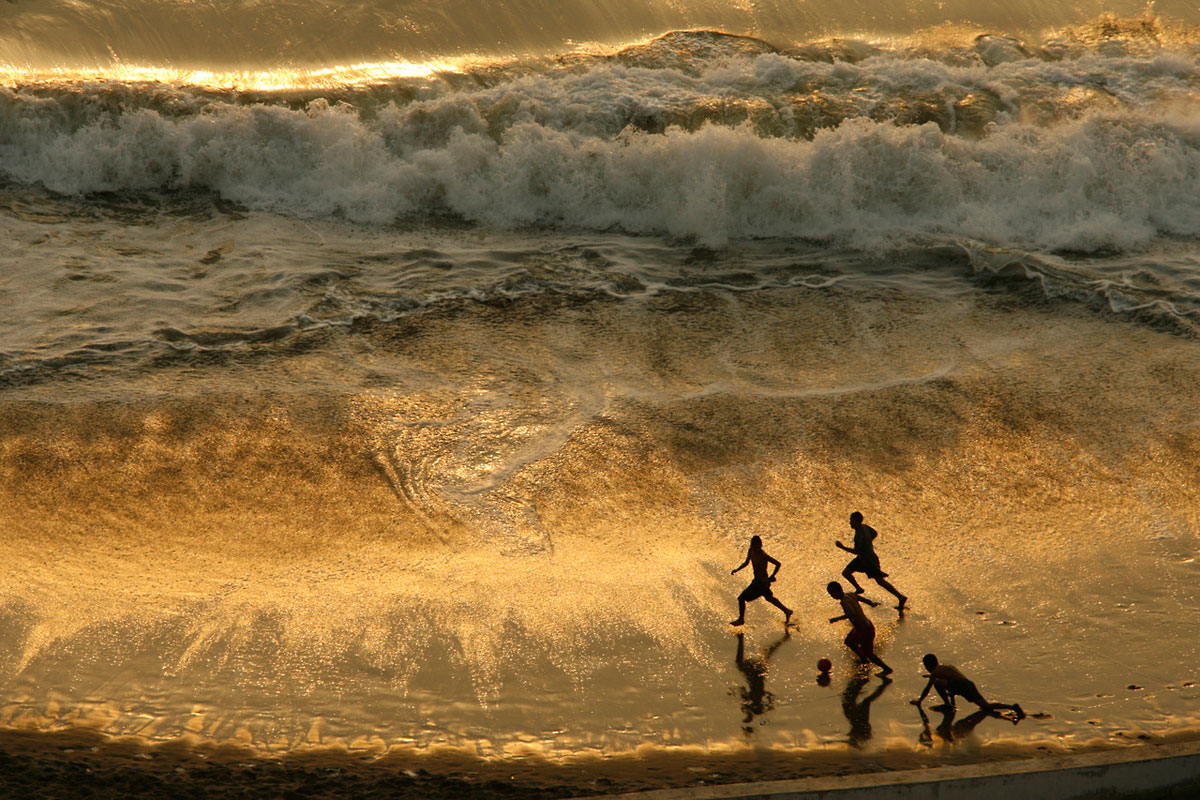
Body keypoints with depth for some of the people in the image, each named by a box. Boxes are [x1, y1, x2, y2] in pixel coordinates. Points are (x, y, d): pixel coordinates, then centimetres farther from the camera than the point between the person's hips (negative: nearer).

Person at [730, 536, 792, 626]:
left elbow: (778, 564, -21)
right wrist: (737, 570, -3)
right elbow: (746, 563, 11)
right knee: (769, 598, 29)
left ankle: (741, 619, 14)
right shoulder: (751, 551, -3)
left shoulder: (763, 555, -26)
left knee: (741, 598, -4)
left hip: (761, 582, -9)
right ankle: (787, 611, 44)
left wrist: (771, 577, -17)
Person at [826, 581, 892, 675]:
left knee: (869, 654, 11)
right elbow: (868, 601, 9)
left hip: (866, 632, -9)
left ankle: (887, 669, 28)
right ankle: (864, 660, 46)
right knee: (849, 641, 28)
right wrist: (873, 603, 32)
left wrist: (837, 619, -34)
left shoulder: (845, 601, -27)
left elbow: (852, 613, -43)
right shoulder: (851, 596, -2)